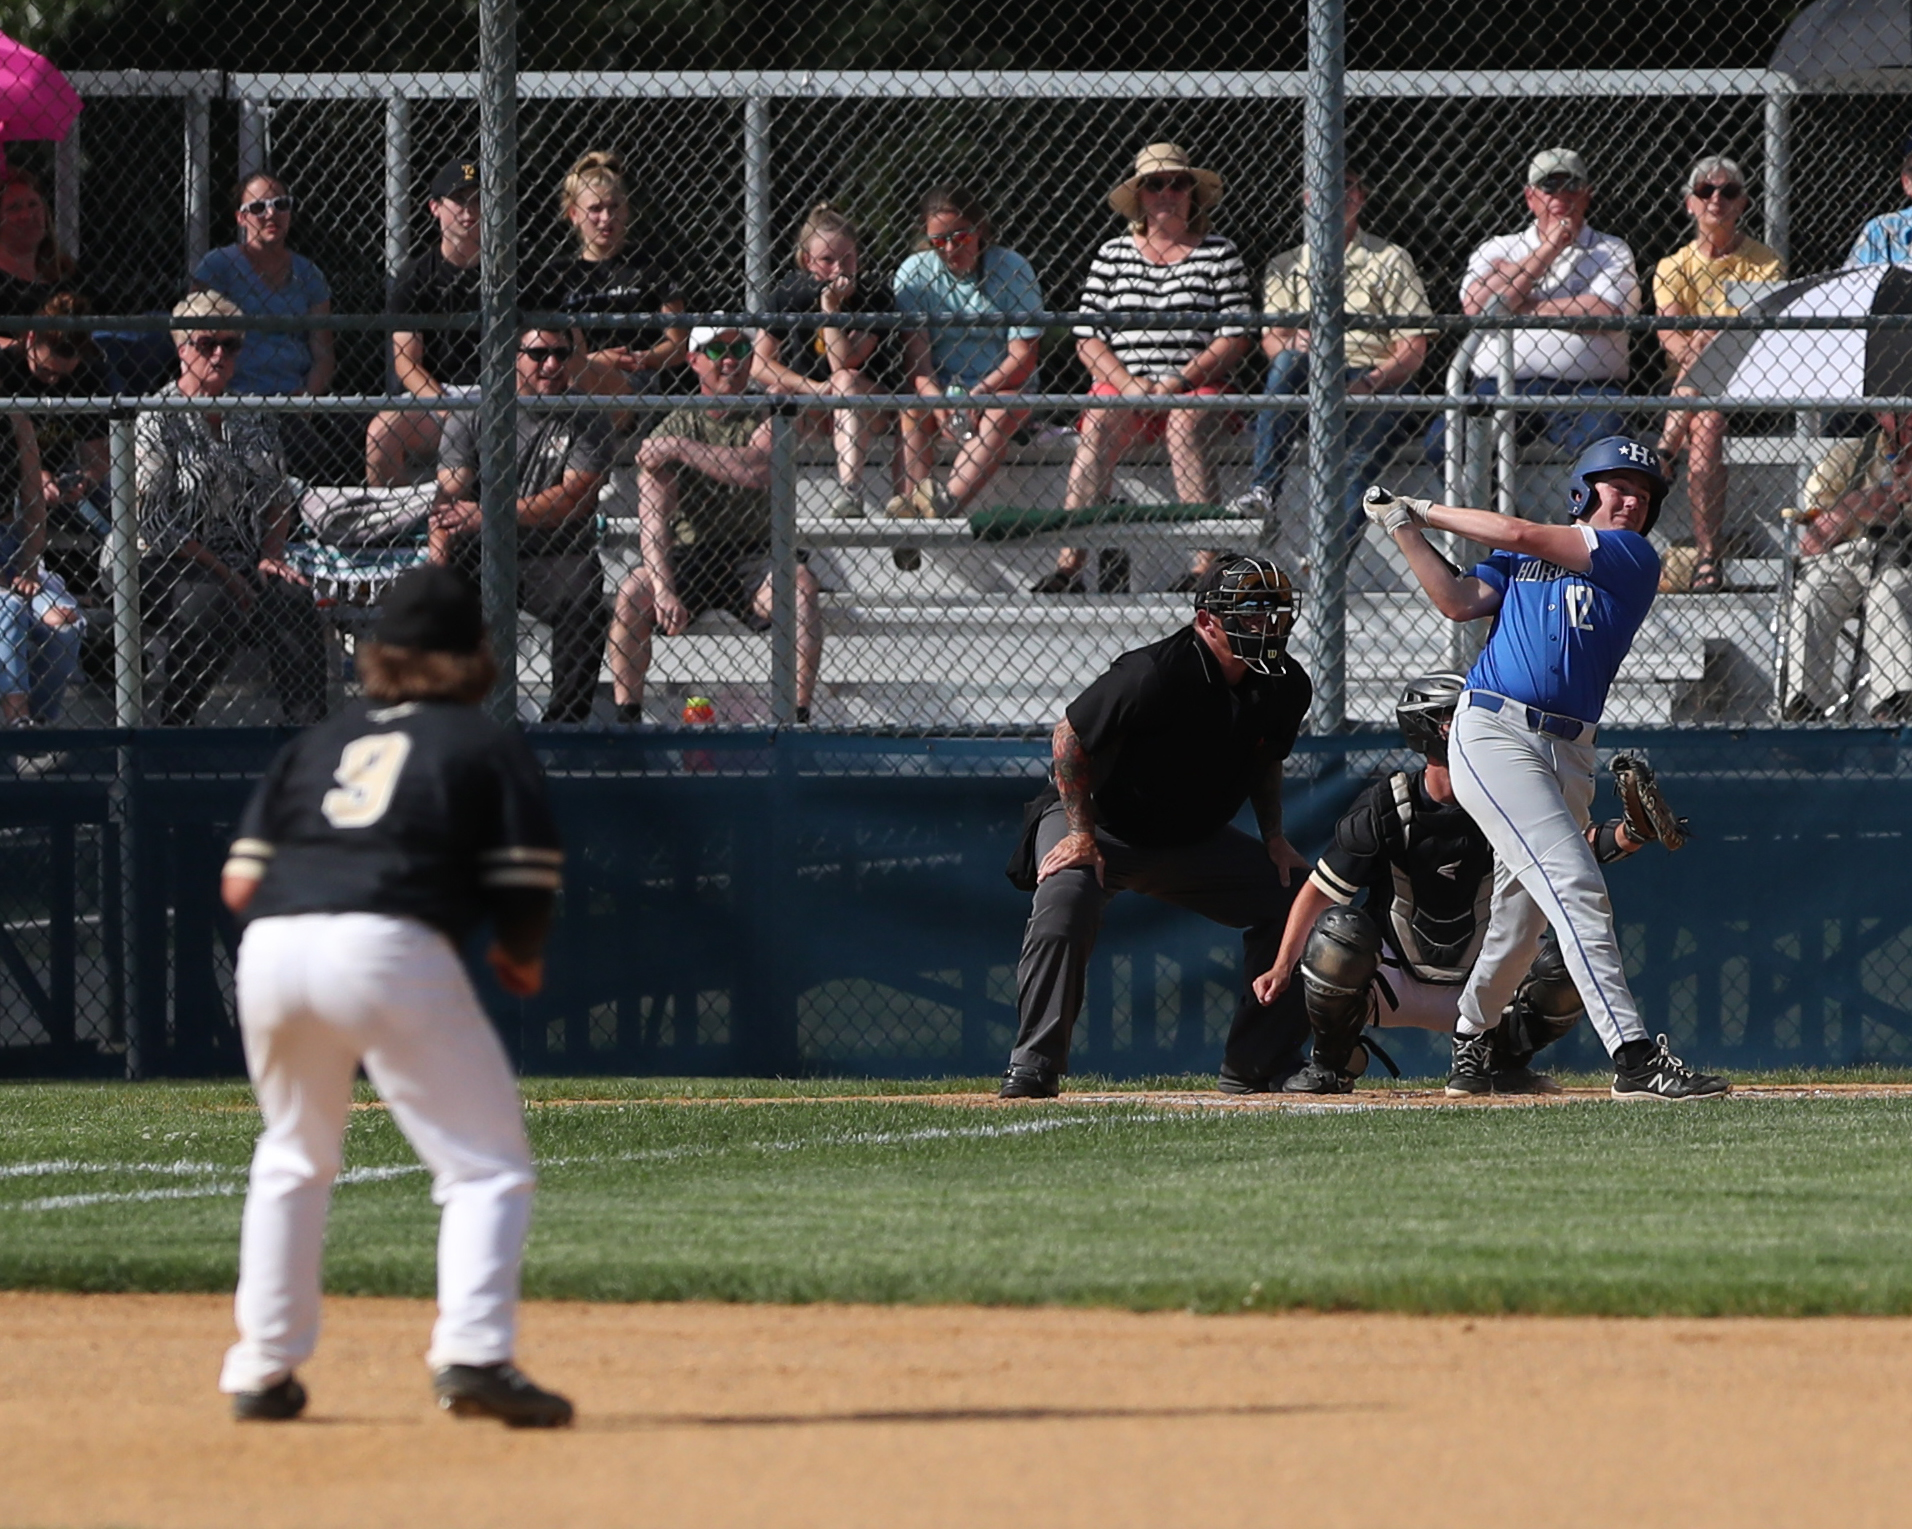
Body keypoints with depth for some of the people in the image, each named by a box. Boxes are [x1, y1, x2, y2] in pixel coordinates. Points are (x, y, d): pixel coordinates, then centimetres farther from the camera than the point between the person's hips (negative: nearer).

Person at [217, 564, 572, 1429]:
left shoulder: (317, 742, 24)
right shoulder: (489, 746, 14)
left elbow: (239, 884, 16)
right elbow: (526, 884, 3)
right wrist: (520, 961, 22)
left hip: (270, 950, 5)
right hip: (390, 949, -5)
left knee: (293, 1159, 26)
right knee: (487, 1164, 1)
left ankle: (262, 1367, 25)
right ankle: (473, 1351, -18)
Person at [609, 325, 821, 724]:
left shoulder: (768, 420, 0)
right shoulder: (670, 430, 0)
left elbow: (757, 470, -24)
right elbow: (652, 517, -13)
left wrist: (681, 449, -21)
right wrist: (662, 588, -29)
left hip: (754, 559, 0)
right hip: (688, 559, 0)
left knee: (800, 582, -31)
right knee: (633, 591, -27)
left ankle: (798, 713, -35)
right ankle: (626, 717, -26)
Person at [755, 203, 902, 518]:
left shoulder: (874, 297, -14)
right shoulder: (791, 294, -7)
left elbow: (845, 366, -23)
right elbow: (760, 365, -12)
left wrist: (831, 308, -28)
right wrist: (817, 390, -21)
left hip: (871, 405, -2)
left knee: (847, 382, -34)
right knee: (776, 393, -29)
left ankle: (849, 491, -49)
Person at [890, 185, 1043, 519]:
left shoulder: (1012, 270, -4)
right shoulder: (914, 273, 0)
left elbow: (1023, 357, -9)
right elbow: (915, 352, -9)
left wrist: (979, 393, -25)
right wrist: (937, 401, -28)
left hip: (1002, 388, -2)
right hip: (939, 388, 2)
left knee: (1001, 414, -34)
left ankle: (949, 499, -54)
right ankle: (916, 499, -46)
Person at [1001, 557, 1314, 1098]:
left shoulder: (1286, 687, -10)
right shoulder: (1155, 674, -31)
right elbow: (1069, 740, -21)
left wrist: (1274, 839, 2)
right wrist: (1082, 835, -23)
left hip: (1195, 840, 6)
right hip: (1099, 824, -6)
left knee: (1292, 898, -1)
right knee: (1063, 904, -32)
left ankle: (1257, 1065, 8)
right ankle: (1033, 1067, -22)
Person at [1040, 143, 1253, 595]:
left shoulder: (1219, 254, 9)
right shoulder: (1111, 256, 13)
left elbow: (1235, 339, 2)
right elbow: (1088, 340, 8)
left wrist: (1182, 380, -12)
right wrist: (1128, 383, -9)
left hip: (1195, 385, -1)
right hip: (1120, 382, 1)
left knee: (1186, 423, -34)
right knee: (1097, 428, -29)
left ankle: (1206, 564, -41)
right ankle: (1069, 565, -38)